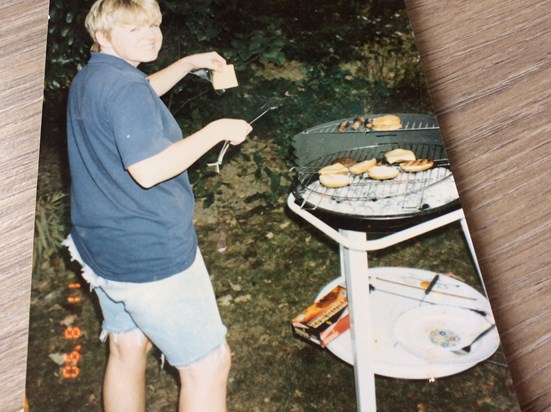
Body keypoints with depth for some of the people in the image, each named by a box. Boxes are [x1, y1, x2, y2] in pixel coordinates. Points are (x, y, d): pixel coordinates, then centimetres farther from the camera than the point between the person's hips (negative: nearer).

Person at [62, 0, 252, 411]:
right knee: (209, 362, 0)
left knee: (128, 348, 21)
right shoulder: (124, 87, -20)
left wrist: (188, 63, 26)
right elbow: (148, 170, -28)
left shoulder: (88, 80, 12)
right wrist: (217, 130, -19)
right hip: (150, 255, -10)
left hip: (105, 248, 10)